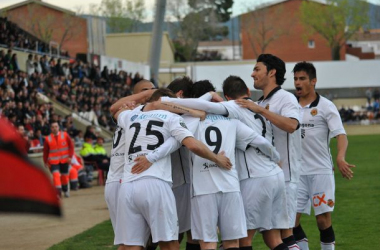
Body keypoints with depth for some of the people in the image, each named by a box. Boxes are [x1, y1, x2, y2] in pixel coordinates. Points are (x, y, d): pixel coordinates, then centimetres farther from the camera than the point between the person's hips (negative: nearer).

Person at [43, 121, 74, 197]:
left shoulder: (65, 135, -1)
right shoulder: (48, 139, -2)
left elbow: (71, 145, 1)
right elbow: (45, 151, 3)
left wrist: (70, 156, -7)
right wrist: (46, 162, 0)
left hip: (64, 160, 1)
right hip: (54, 161, -1)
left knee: (65, 175, 11)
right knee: (56, 174, -21)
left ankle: (65, 190, 32)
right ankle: (58, 190, -26)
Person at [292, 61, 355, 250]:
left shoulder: (326, 106, -4)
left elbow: (341, 135, -12)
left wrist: (340, 158, -30)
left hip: (321, 172, -4)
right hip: (296, 172, 4)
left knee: (323, 218, -2)